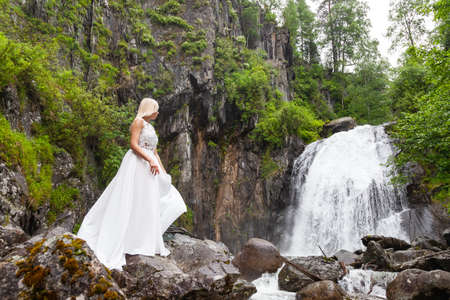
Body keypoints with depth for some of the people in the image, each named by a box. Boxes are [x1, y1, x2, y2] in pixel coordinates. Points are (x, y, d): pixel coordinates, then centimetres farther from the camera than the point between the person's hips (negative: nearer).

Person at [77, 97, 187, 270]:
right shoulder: (139, 121, -3)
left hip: (150, 168, 9)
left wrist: (164, 173, 16)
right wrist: (150, 160, -22)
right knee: (128, 203, -9)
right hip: (136, 165, -9)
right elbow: (133, 144, -14)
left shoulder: (150, 127, 23)